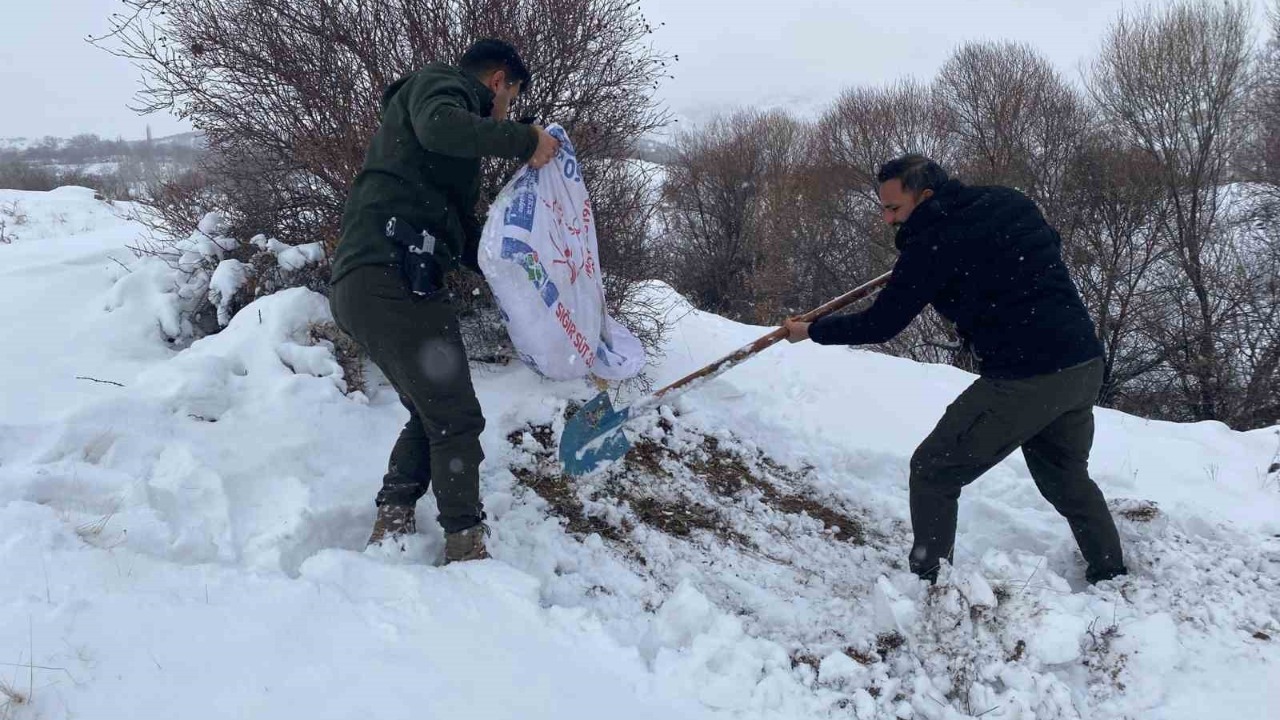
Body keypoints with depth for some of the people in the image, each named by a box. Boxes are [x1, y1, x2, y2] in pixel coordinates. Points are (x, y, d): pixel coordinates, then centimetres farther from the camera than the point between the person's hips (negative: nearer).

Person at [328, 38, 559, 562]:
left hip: (362, 284, 10)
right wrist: (524, 140, -15)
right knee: (456, 419, -3)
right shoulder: (439, 82, 5)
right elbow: (438, 126, -22)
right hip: (391, 278, -10)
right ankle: (465, 547, 5)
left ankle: (390, 528, 20)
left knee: (432, 414, 20)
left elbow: (465, 237, 32)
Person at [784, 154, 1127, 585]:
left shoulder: (934, 243, -11)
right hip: (1087, 364, 8)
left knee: (933, 472, 4)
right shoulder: (1012, 203, 9)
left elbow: (880, 325, -5)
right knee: (1067, 478, 28)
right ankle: (1112, 578, 35)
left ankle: (927, 583, 6)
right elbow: (1051, 246, 29)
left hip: (1025, 379, -8)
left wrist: (811, 331, 8)